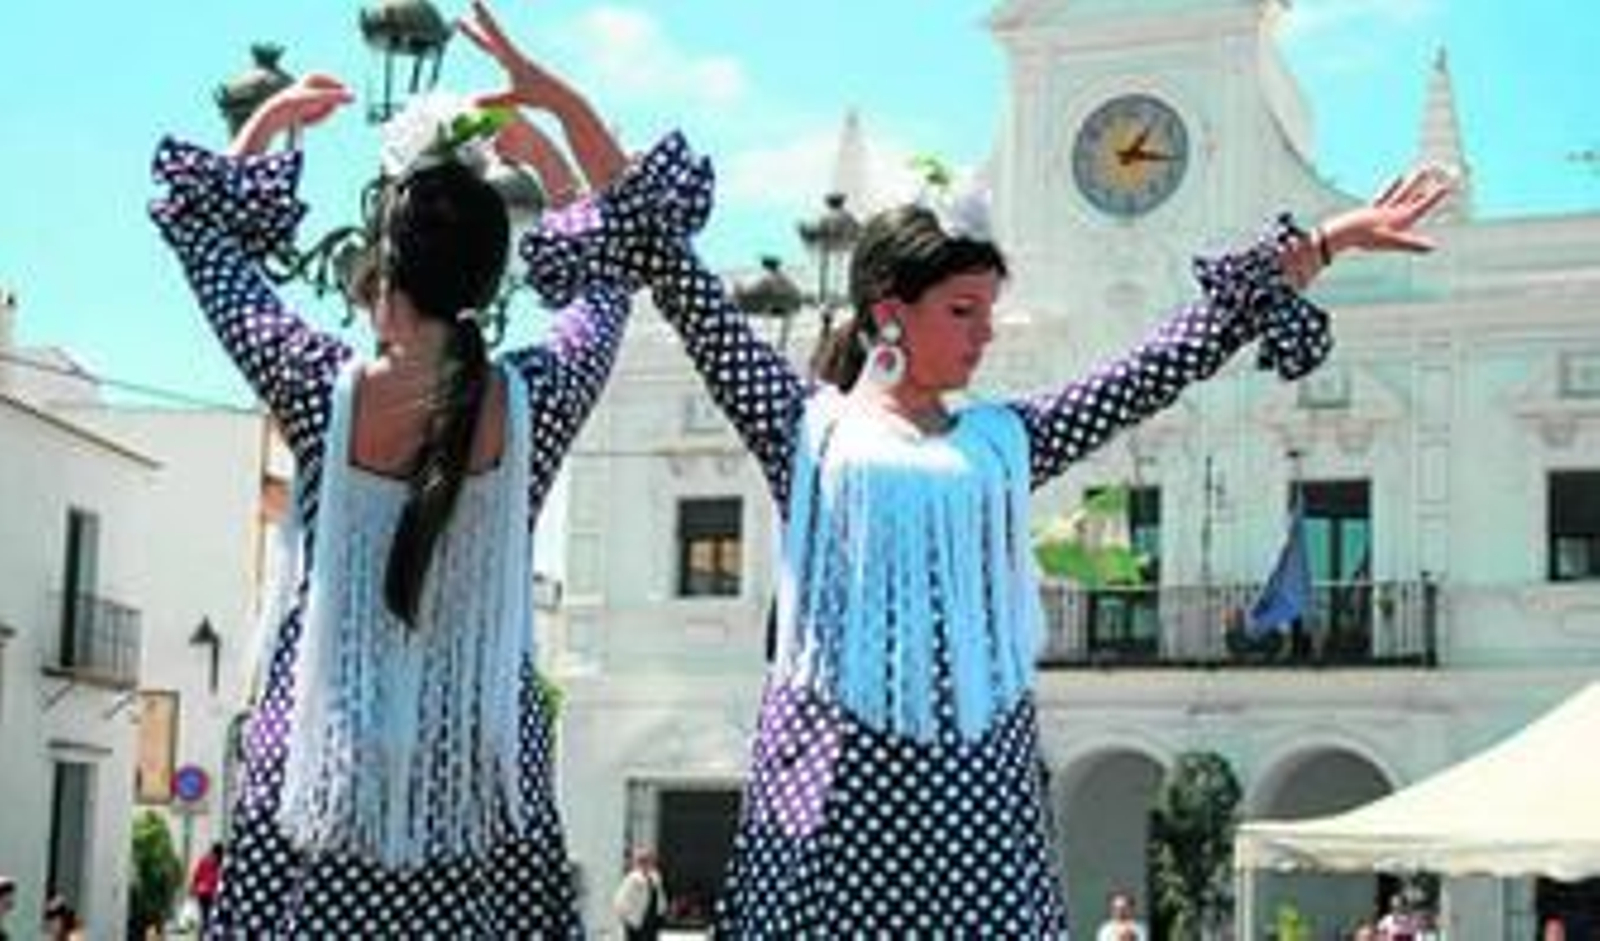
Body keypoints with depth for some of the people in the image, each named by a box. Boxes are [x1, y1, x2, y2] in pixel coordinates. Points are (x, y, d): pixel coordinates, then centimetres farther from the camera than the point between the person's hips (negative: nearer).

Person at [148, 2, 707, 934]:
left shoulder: (321, 390, -10)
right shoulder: (537, 401, -8)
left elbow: (201, 222, 8)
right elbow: (625, 243, 10)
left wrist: (271, 119, 21)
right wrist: (557, 106, 11)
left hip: (324, 749, 0)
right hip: (479, 763, 1)